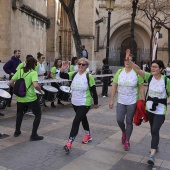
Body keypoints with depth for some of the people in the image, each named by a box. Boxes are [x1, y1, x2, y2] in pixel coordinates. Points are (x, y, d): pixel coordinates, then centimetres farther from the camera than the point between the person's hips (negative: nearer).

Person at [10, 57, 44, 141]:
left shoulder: (19, 71, 3)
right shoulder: (33, 73, -12)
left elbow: (11, 82, 3)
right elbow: (36, 85, -27)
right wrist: (40, 91, -8)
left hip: (20, 98, 6)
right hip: (31, 98, -5)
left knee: (19, 113, 30)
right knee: (38, 115, 11)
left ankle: (17, 131, 36)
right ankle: (33, 135, 8)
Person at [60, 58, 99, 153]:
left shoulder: (89, 76, -14)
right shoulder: (74, 74, 0)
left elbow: (94, 91, -9)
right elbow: (62, 76, -8)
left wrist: (96, 103, -3)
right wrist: (63, 69, -29)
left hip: (85, 104, -6)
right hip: (75, 103, 6)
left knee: (76, 121, -11)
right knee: (83, 118, 23)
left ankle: (69, 143, -7)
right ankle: (88, 135, 44)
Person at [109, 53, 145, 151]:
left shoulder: (137, 73, -8)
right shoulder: (119, 72, -1)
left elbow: (141, 88, -4)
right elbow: (114, 86, 2)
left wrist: (143, 101, -7)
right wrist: (111, 100, 1)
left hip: (132, 102, -2)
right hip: (121, 101, 2)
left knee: (129, 122, 7)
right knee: (119, 120, 0)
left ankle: (127, 141, 23)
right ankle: (124, 132, 34)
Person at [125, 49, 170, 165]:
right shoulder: (149, 77, -6)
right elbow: (138, 70, -15)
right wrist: (129, 60, -27)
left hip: (160, 110, -4)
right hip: (149, 108, 4)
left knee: (155, 130, -10)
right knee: (153, 130, 19)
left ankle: (152, 155, -6)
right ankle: (155, 145, 43)